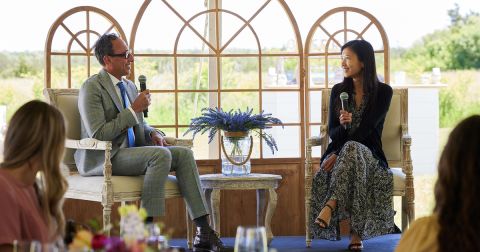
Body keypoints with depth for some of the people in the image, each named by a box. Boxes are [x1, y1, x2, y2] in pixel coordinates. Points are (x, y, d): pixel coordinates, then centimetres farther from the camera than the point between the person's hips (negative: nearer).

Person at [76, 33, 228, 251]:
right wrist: (134, 109, -17)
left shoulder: (130, 86, 15)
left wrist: (153, 133, 2)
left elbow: (140, 125, 26)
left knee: (184, 153, -10)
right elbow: (98, 135, -20)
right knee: (161, 155, -29)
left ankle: (203, 231, -15)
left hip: (131, 151, 8)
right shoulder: (91, 88, -11)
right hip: (102, 159, -8)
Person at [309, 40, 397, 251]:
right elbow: (332, 131, 5)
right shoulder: (338, 91, 12)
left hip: (369, 153, -2)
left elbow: (366, 129, -11)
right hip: (339, 152, 3)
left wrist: (339, 154, -22)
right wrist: (342, 125, -21)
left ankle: (330, 208, -54)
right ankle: (356, 232, -46)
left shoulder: (383, 91, 0)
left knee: (352, 149, -41)